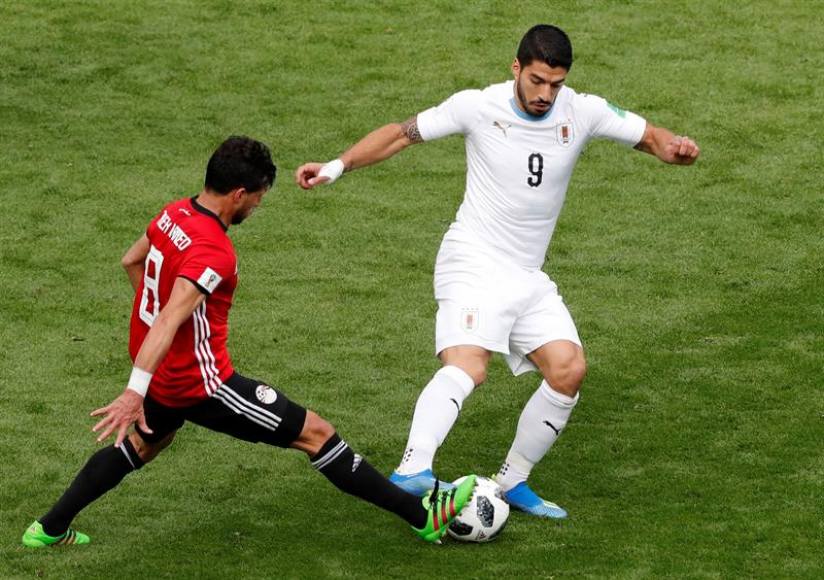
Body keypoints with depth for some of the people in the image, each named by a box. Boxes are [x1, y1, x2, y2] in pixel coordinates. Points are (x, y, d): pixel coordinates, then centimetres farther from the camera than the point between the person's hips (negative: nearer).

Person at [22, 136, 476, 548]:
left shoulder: (174, 214, 0)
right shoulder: (212, 252, -28)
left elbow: (131, 262, 19)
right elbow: (169, 321, -38)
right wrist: (135, 392, -45)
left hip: (163, 372, 9)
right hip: (199, 383, -9)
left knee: (144, 443, 36)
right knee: (316, 434, -4)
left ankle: (49, 530, 41)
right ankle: (423, 517, 0)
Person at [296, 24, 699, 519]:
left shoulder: (583, 112, -2)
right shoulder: (477, 107, -9)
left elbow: (649, 136, 2)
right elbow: (401, 134, 2)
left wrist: (673, 146, -22)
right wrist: (337, 166, -5)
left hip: (529, 276, 5)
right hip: (474, 265, -5)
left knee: (569, 370, -8)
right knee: (467, 367, -28)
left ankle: (513, 482, 9)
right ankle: (412, 472, -44)